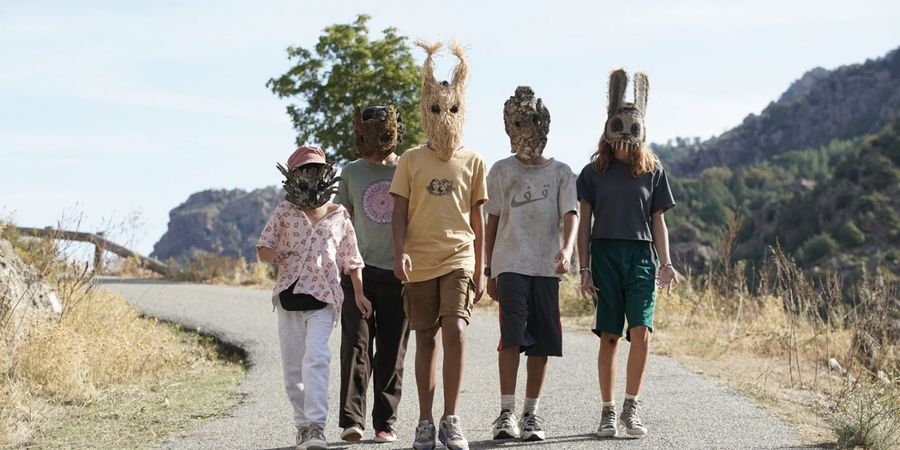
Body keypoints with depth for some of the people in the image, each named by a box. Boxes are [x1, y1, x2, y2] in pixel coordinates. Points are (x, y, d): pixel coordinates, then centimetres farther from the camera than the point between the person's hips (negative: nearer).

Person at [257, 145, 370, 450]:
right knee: (292, 366, 6)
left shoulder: (339, 216, 6)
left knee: (316, 358, -20)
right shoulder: (284, 211, 6)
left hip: (323, 298, -2)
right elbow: (263, 248, 8)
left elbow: (351, 259, 14)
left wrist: (359, 294, 14)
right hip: (288, 296, 2)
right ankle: (303, 425, 19)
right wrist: (276, 256, -14)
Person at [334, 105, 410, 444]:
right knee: (356, 346, -7)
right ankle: (351, 420, -11)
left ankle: (385, 422, 10)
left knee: (392, 352, 3)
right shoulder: (352, 173, 7)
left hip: (398, 272, 0)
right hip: (358, 271, 0)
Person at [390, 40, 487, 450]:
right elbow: (399, 212, 2)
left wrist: (480, 270, 10)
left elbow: (477, 220, 10)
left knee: (455, 331, -17)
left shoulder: (473, 163, 7)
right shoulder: (411, 161, 5)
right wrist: (399, 251, -14)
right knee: (426, 339, 6)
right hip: (419, 262, 1)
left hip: (459, 259, 0)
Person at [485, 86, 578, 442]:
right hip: (510, 265, -1)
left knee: (542, 344, 2)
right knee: (512, 336, -14)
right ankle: (506, 413, -12)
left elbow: (570, 215, -3)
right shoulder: (501, 172, 9)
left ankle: (531, 414, 11)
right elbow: (493, 222, 12)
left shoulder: (560, 173, 8)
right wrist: (489, 272, 9)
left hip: (546, 267, 1)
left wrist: (567, 248, -23)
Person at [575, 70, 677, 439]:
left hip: (641, 255, 1)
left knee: (641, 329, -14)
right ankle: (608, 412, 6)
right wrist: (584, 268, 0)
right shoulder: (594, 172, 6)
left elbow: (658, 220, 12)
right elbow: (584, 223, 7)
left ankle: (631, 407, -3)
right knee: (609, 336, -2)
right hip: (605, 254, -1)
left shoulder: (652, 171, 9)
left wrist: (665, 262, 2)